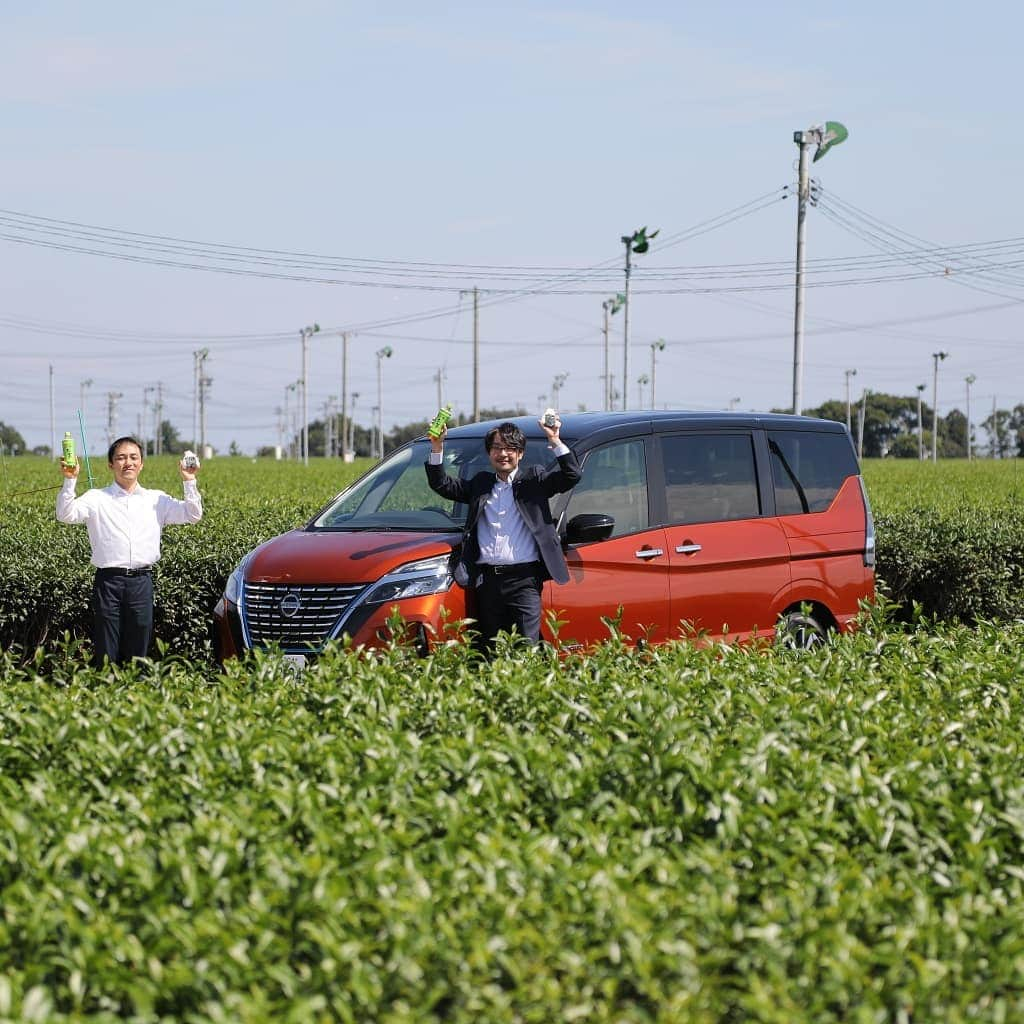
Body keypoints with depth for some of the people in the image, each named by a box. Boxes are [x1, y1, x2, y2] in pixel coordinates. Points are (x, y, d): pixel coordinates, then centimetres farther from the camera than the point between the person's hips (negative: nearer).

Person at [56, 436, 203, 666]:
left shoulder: (156, 500, 12)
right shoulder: (97, 498, 5)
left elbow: (193, 515, 8)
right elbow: (65, 515, -7)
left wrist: (189, 481, -3)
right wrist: (70, 481, -19)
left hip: (141, 580, 2)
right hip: (109, 580, -2)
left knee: (137, 653, 6)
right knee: (106, 656, -1)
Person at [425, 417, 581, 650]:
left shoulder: (534, 480, 9)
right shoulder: (480, 484, 19)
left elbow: (571, 476, -3)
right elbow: (441, 484, 17)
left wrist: (555, 441, -14)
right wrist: (437, 447, 5)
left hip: (524, 579, -4)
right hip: (487, 581, 4)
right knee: (491, 650, 6)